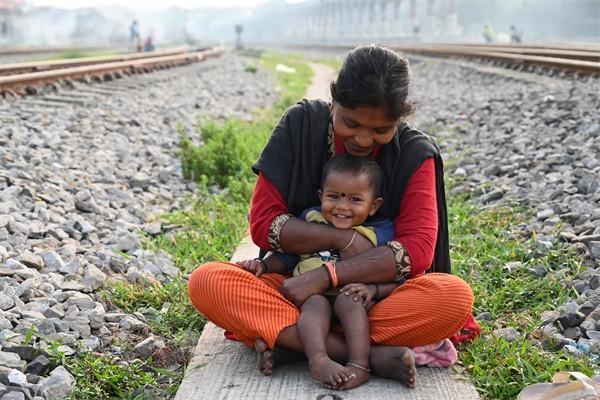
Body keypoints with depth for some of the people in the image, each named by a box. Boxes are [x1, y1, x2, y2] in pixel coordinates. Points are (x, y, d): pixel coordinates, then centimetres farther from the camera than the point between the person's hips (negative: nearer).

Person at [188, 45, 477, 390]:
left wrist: (324, 277, -24)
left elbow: (416, 251, -16)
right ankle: (370, 354, -32)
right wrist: (344, 239, -19)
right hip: (296, 286, 1)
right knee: (206, 282, -27)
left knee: (455, 296, -31)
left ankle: (291, 343, -25)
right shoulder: (302, 125, -4)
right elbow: (263, 223, -7)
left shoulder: (414, 154, -6)